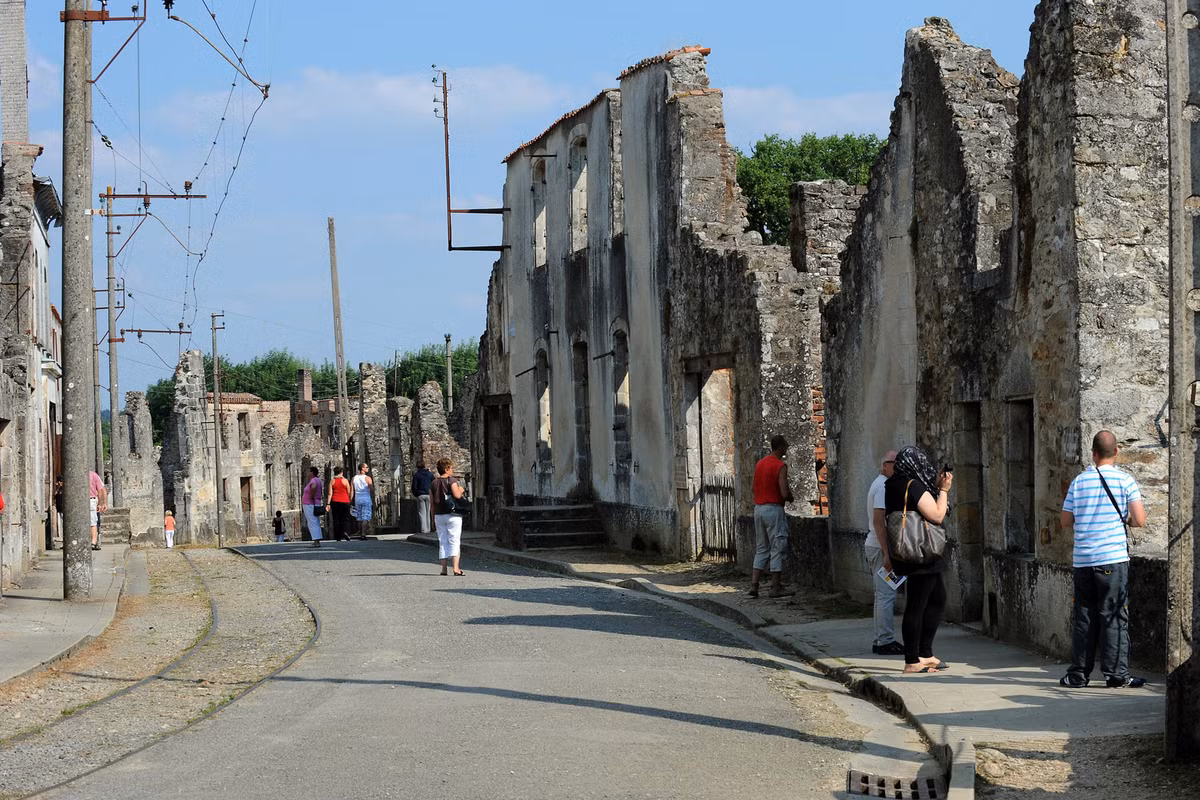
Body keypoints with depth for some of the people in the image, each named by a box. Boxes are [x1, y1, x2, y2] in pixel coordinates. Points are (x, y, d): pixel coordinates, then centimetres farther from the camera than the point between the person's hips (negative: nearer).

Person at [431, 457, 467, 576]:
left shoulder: (433, 483, 8)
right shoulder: (452, 480, -9)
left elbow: (432, 501, 8)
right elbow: (457, 495, -20)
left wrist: (433, 517, 14)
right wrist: (461, 490, 2)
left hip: (439, 516, 5)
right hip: (452, 515, -5)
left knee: (442, 542, 9)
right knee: (454, 541, -4)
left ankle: (444, 568, 5)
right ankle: (455, 568, -14)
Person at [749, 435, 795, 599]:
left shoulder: (759, 464, 11)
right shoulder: (780, 466, -14)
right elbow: (784, 493, -21)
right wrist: (790, 498, 2)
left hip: (758, 508, 8)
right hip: (774, 509, -8)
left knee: (761, 549, 12)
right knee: (777, 549, -2)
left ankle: (754, 585, 4)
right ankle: (775, 587, -1)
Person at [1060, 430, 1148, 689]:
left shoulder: (1079, 481, 6)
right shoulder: (1125, 480, -3)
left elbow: (1066, 522, 10)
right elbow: (1140, 520, -7)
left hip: (1082, 559, 3)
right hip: (1113, 557, -3)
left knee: (1084, 617, 9)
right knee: (1114, 617, 0)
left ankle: (1078, 674, 11)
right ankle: (1116, 674, -1)